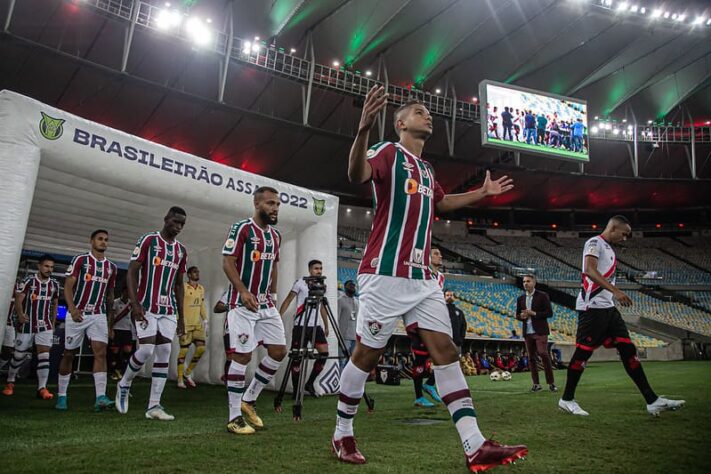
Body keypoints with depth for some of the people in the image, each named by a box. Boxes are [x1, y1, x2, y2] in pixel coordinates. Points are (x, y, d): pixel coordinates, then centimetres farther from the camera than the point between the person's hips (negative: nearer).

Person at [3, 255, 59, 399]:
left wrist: (53, 323, 15)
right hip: (27, 325, -2)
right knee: (19, 355, 10)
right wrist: (20, 315, -29)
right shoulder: (28, 281, -7)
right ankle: (10, 382, 32)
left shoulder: (55, 284, 5)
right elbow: (18, 300, -13)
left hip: (45, 326, 2)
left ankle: (42, 388, -9)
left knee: (44, 355, -9)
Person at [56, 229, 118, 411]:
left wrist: (110, 320, 16)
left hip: (99, 316, 3)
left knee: (101, 352, -11)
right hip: (77, 314, -3)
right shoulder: (80, 260, -1)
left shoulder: (112, 267, 11)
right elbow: (68, 286, -7)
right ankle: (61, 396, 21)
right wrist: (72, 309, -22)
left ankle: (100, 398, -18)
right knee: (69, 354, 7)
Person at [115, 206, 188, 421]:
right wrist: (134, 303, -17)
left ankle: (154, 406, 5)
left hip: (168, 309, 5)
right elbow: (132, 272, -6)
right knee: (147, 349, -13)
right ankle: (124, 385, 18)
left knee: (164, 353, -1)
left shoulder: (181, 250, 13)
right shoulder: (148, 240, -3)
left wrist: (181, 316, 14)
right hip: (146, 306, -5)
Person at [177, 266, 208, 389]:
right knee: (184, 351, -1)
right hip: (186, 324, -6)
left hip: (197, 324, 6)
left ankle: (188, 374, 17)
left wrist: (205, 320, 14)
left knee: (201, 348, 0)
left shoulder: (201, 288, 12)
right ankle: (180, 379, 10)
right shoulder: (183, 287, -9)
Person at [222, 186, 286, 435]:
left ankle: (249, 400, 20)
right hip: (242, 304, -7)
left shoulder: (275, 235, 13)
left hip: (266, 305, 7)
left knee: (279, 351, 4)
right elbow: (228, 263, -13)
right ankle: (234, 417, 7)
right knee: (242, 356, -5)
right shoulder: (241, 229, -9)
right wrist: (244, 291, -23)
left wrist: (273, 295, 14)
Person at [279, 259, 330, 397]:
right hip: (301, 325, -5)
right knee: (297, 356, -3)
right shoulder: (300, 283, -3)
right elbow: (288, 300, -4)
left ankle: (310, 384, 9)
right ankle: (296, 390, 8)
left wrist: (326, 326, 21)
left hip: (316, 325, 5)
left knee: (324, 352, -7)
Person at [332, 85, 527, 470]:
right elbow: (356, 175, -25)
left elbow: (441, 202, 42)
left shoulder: (426, 169, 22)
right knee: (366, 354, 1)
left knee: (445, 350, 0)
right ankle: (342, 435, 20)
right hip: (385, 273, -7)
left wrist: (482, 193, 40)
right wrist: (363, 129, -42)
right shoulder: (388, 153, -2)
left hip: (422, 277, 8)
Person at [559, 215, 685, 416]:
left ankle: (652, 401, 5)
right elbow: (589, 270, -22)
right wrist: (616, 291, -30)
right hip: (592, 307, -10)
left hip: (608, 308, 10)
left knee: (628, 349, 4)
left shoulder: (608, 248, 23)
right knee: (583, 352, -4)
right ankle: (567, 399, 7)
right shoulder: (595, 242, -7)